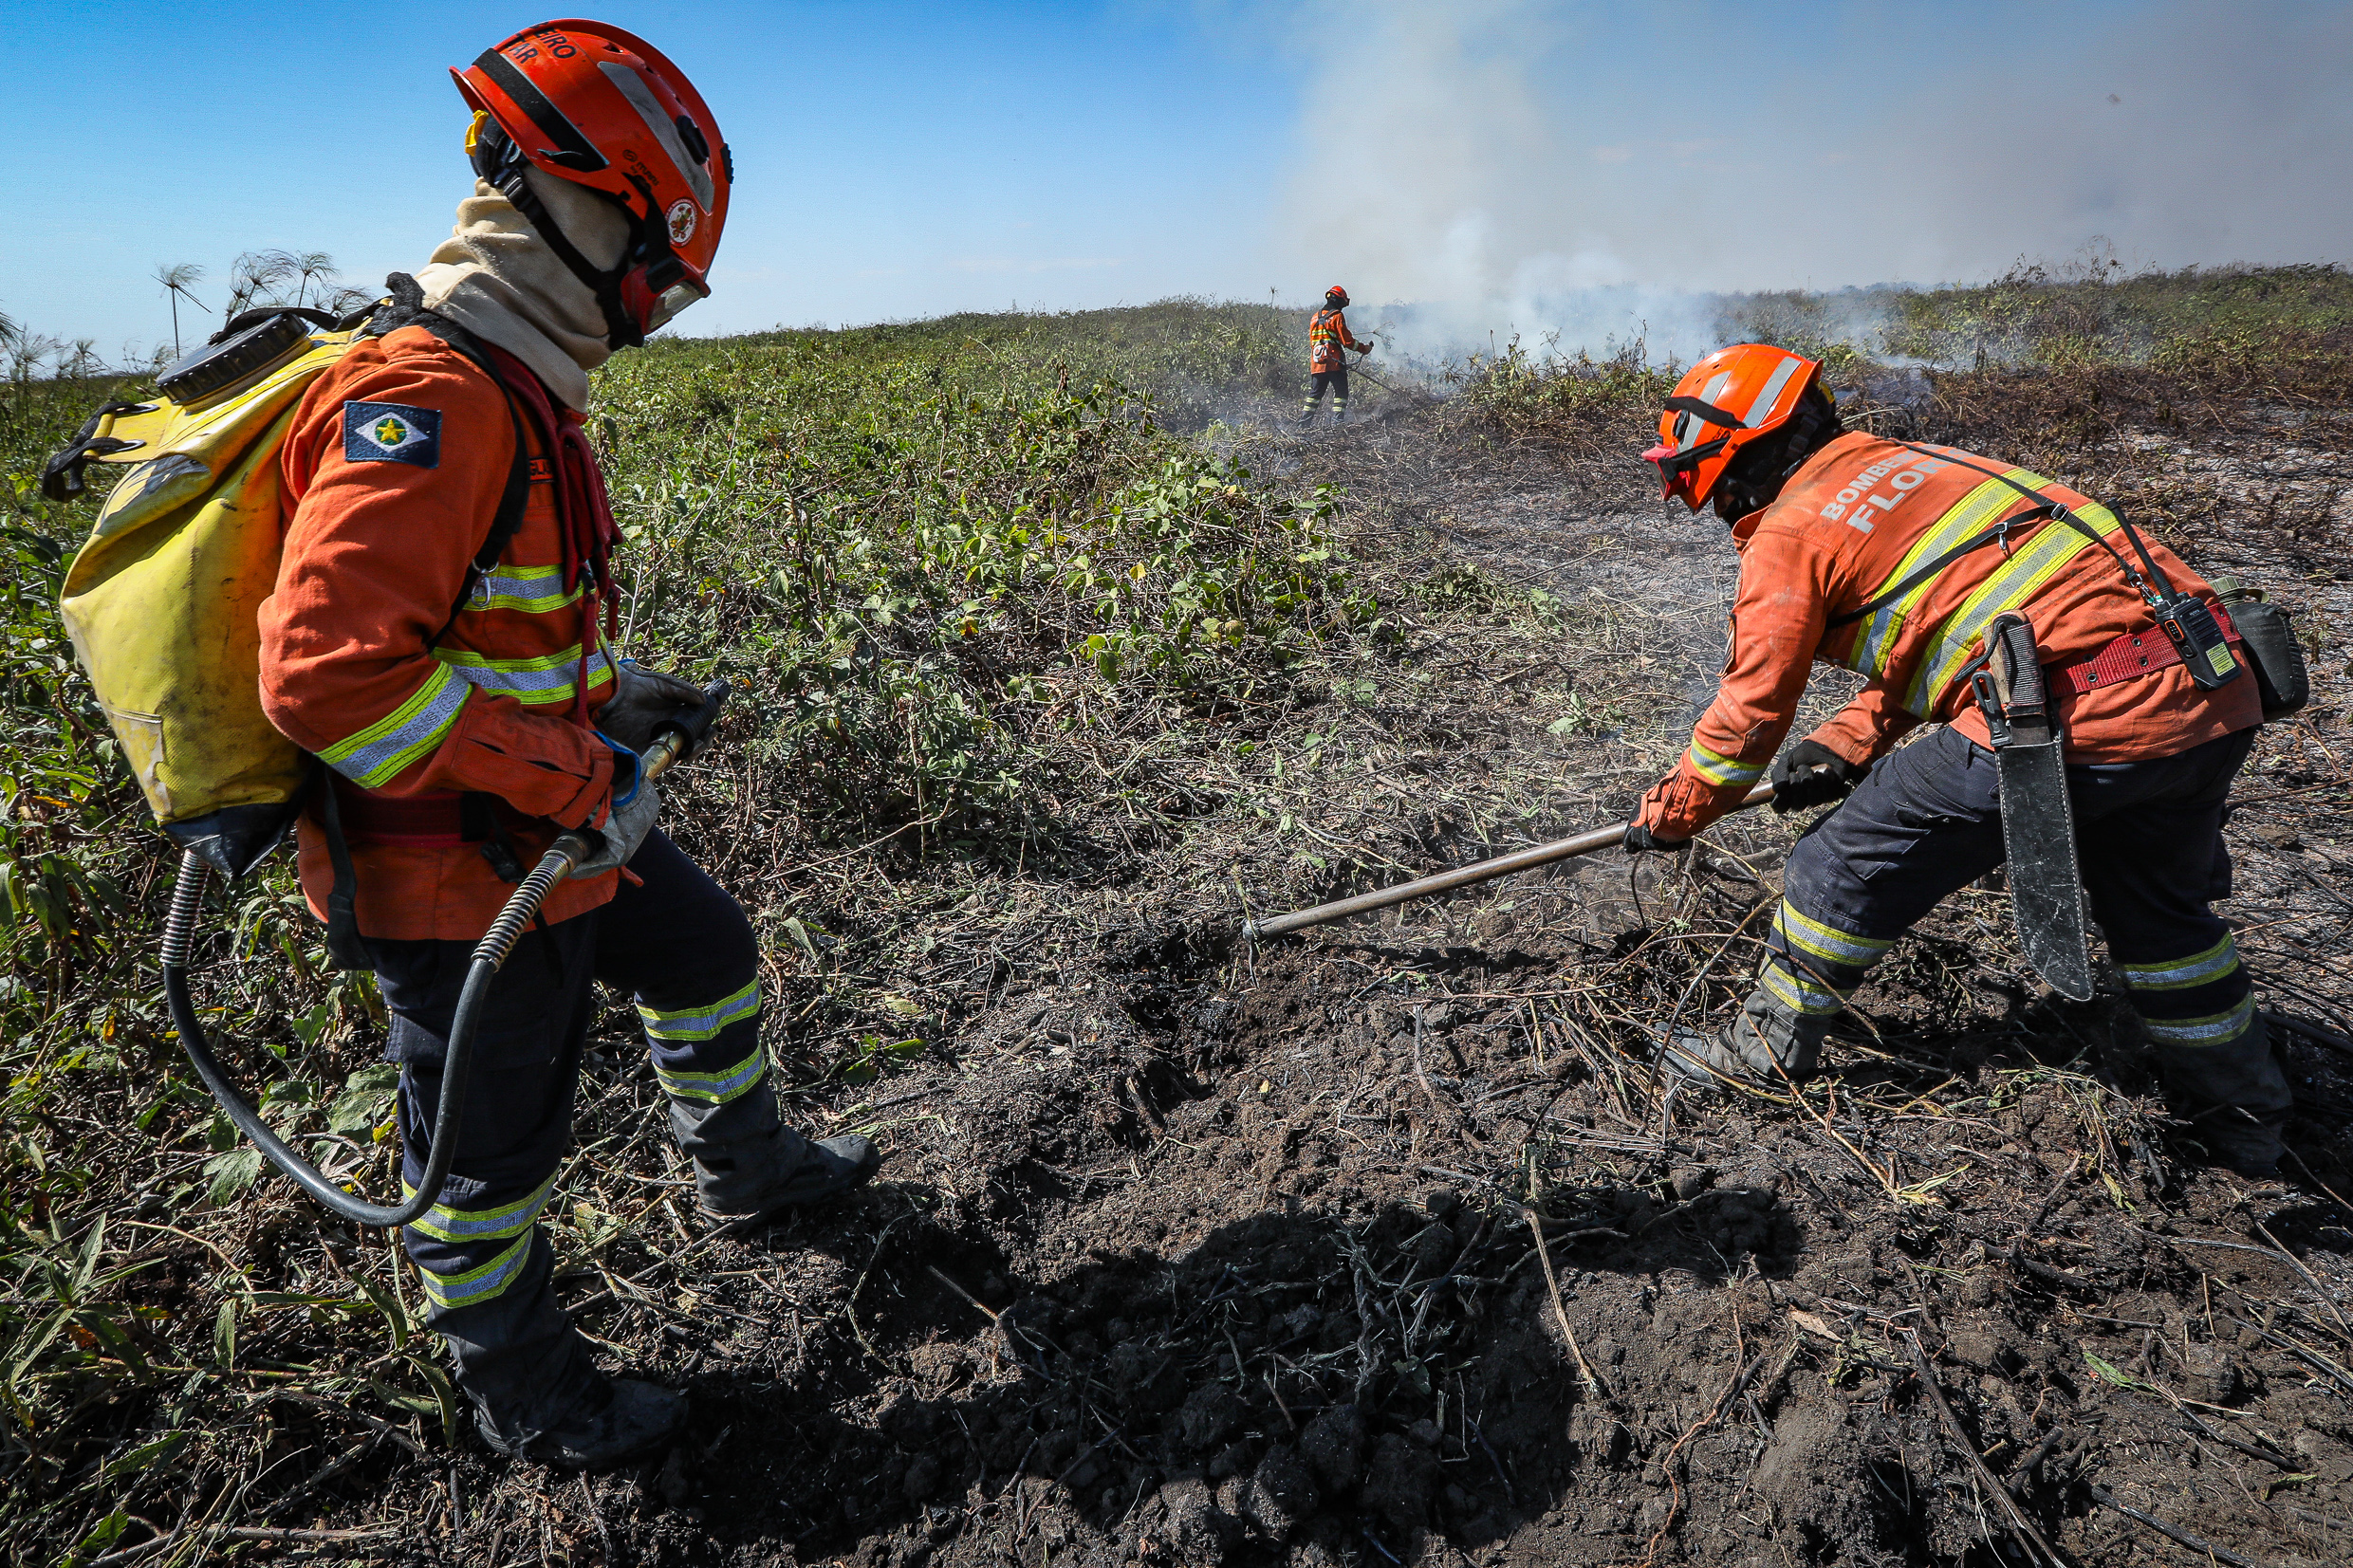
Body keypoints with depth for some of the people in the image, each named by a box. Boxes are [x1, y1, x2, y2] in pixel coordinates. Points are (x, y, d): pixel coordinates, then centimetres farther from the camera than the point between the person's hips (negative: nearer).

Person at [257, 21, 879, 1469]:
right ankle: (525, 1397, 37)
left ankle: (748, 1170, 50)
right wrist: (568, 779, -26)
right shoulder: (428, 400, -26)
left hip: (556, 825, 10)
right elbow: (327, 674, -33)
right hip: (463, 875, -9)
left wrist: (607, 692, 10)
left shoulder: (515, 393, 7)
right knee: (491, 1154, 11)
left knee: (711, 955, 24)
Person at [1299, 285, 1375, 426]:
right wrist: (1364, 348, 1)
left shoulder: (1314, 318, 16)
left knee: (1315, 393, 12)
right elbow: (1347, 341, -9)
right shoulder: (1337, 316, -6)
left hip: (1316, 363, 7)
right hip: (1334, 362, -7)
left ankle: (1304, 425, 7)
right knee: (1341, 393, -1)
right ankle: (1337, 423, -10)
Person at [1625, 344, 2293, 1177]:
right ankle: (2244, 1120, 45)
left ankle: (1766, 1048, 23)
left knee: (1852, 858, 8)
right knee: (2156, 904, 29)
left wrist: (1671, 812, 17)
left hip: (2073, 715, -9)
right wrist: (1845, 742, 19)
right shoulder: (1908, 464, 23)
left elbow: (1751, 715, 3)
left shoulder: (1786, 535, -2)